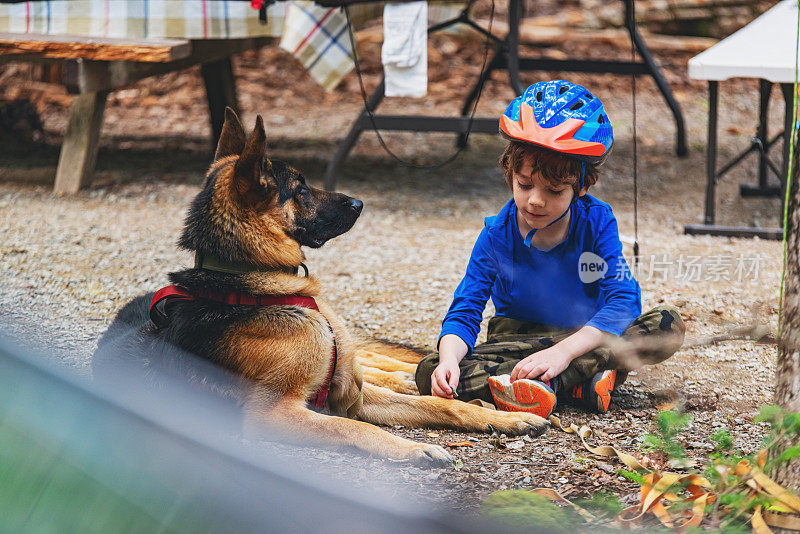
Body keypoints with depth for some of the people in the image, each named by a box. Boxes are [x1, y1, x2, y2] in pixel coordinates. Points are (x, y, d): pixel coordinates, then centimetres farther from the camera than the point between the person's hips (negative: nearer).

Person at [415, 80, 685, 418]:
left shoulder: (597, 223, -13)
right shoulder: (497, 236, -11)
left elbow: (624, 301, -23)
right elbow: (464, 312, -15)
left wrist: (564, 351, -36)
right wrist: (449, 360, -38)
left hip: (587, 339, 0)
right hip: (518, 341, 0)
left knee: (667, 326, -26)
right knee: (430, 374, -27)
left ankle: (542, 386, -34)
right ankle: (580, 384, -37)